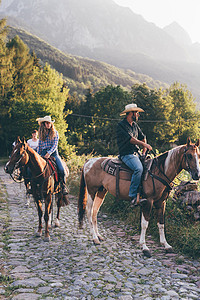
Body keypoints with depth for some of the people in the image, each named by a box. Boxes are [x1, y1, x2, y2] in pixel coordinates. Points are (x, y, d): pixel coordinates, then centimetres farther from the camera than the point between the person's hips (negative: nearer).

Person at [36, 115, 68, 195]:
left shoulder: (55, 133, 5)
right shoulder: (41, 134, 14)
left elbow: (55, 145, -4)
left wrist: (49, 153, -18)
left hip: (53, 153, -3)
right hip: (43, 154, 3)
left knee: (61, 169, -22)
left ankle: (63, 186, -3)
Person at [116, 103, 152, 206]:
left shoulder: (135, 125, 18)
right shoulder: (121, 125, -6)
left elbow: (142, 137, 23)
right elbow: (130, 138, -18)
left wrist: (144, 152, 10)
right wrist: (143, 144, -21)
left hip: (136, 154, 8)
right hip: (126, 154, -8)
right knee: (139, 168, -32)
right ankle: (133, 196, -30)